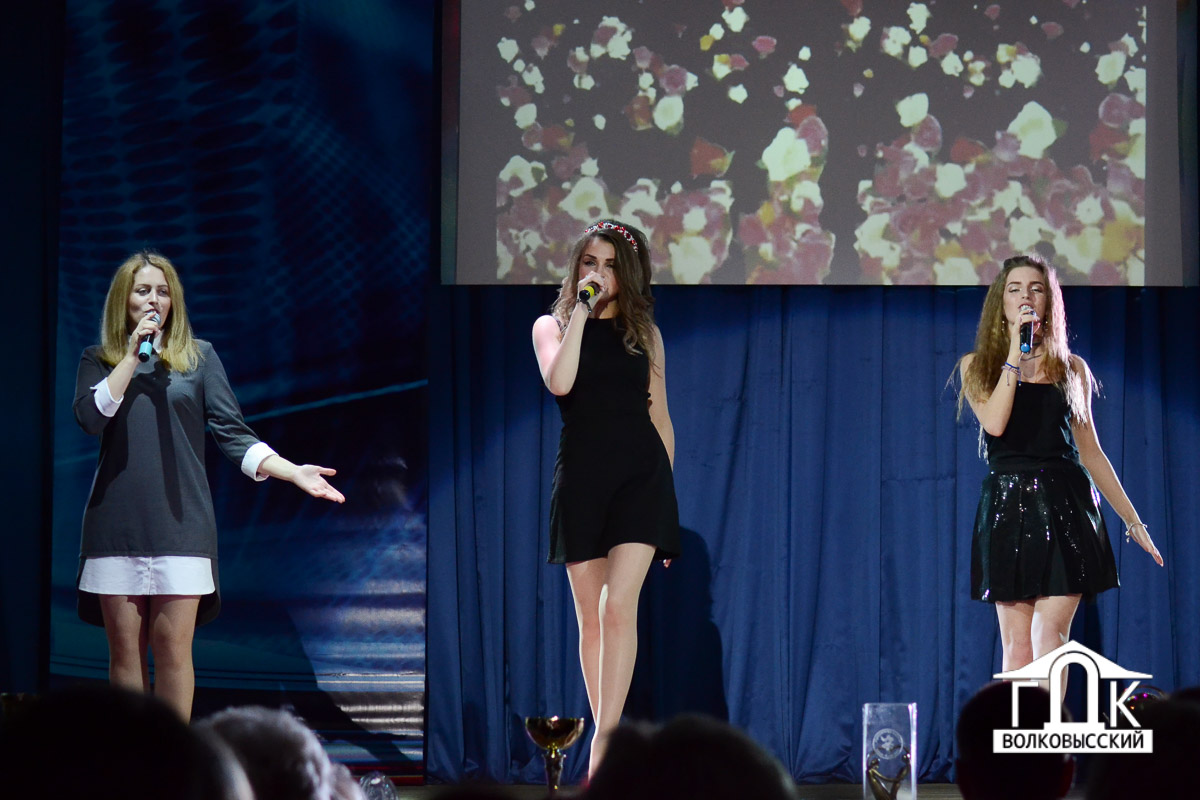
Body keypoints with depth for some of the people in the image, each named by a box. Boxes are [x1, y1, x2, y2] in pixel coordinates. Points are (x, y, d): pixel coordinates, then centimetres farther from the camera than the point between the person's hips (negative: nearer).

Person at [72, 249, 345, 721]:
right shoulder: (98, 361, 12)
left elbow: (232, 433, 5)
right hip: (116, 521, 1)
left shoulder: (198, 358, 11)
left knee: (173, 647, -5)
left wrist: (292, 471, -7)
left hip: (180, 523, -1)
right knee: (124, 650, 1)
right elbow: (91, 417, -7)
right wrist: (133, 355, -5)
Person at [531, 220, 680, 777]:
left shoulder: (644, 332, 12)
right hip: (581, 475, 1)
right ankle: (608, 735, 12)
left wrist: (667, 489, 14)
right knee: (589, 616, 4)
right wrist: (581, 311, -11)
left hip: (641, 476, -1)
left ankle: (604, 743, -23)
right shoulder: (552, 325, 7)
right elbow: (559, 382, -15)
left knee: (619, 606, -16)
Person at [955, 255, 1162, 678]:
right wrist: (1015, 351, -10)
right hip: (1007, 504, 0)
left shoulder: (1072, 368, 12)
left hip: (1064, 504, 0)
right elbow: (994, 423, -11)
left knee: (1049, 634, -11)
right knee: (1017, 643, -2)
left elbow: (1090, 452, 16)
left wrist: (1132, 520, 15)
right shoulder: (977, 366, 8)